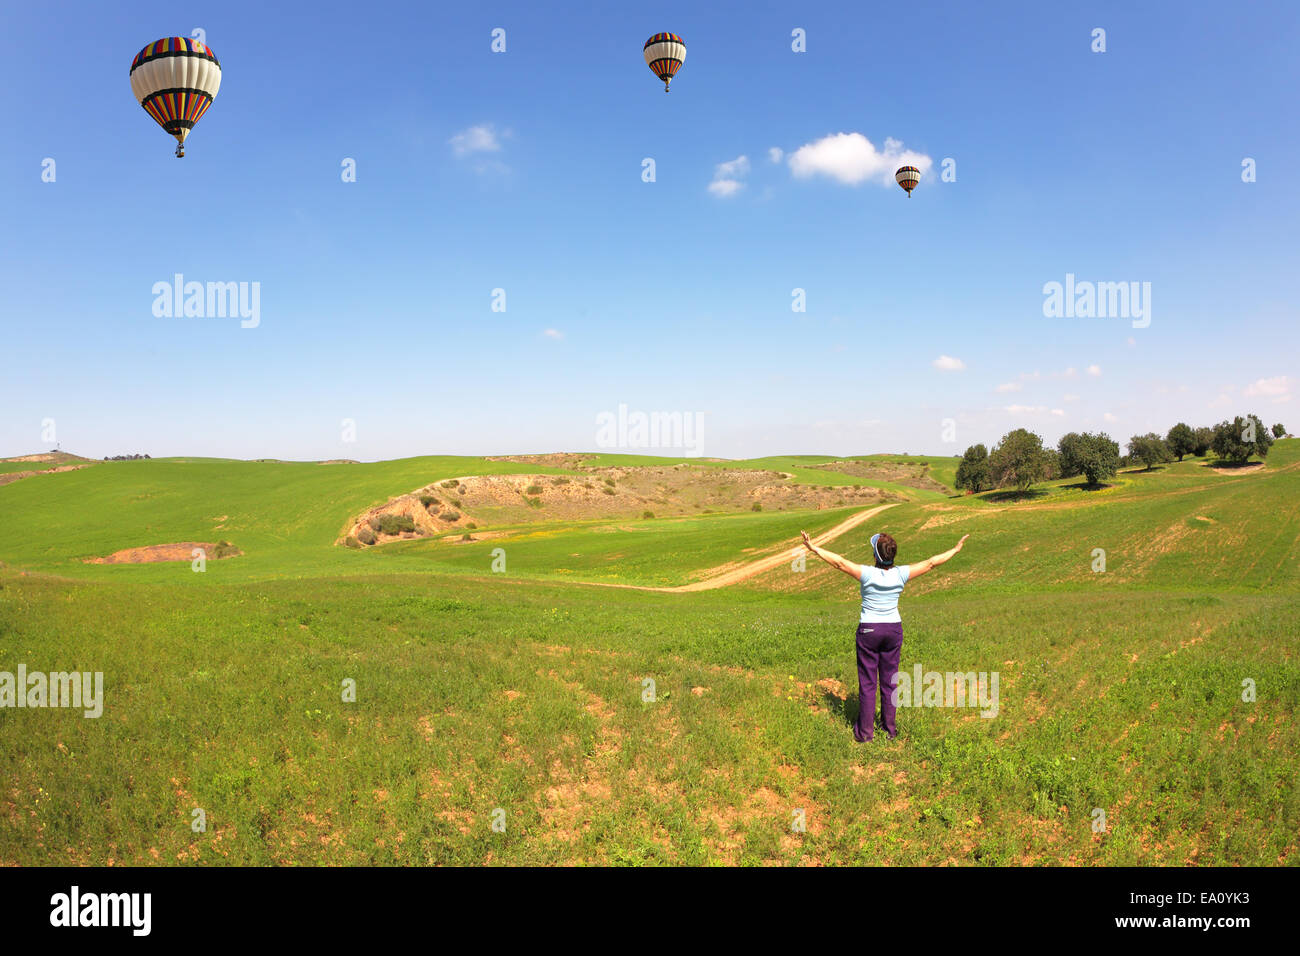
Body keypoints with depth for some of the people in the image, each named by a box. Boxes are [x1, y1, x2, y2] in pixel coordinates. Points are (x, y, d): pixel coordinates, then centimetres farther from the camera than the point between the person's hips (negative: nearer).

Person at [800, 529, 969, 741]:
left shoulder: (868, 574, -18)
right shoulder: (901, 574, -9)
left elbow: (839, 562, -16)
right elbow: (931, 563, 1)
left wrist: (814, 548, -9)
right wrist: (956, 549, 12)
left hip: (868, 630, -3)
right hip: (894, 629, 3)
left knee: (867, 683, 5)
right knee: (889, 681, 14)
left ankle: (864, 731, 11)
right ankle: (890, 728, 23)